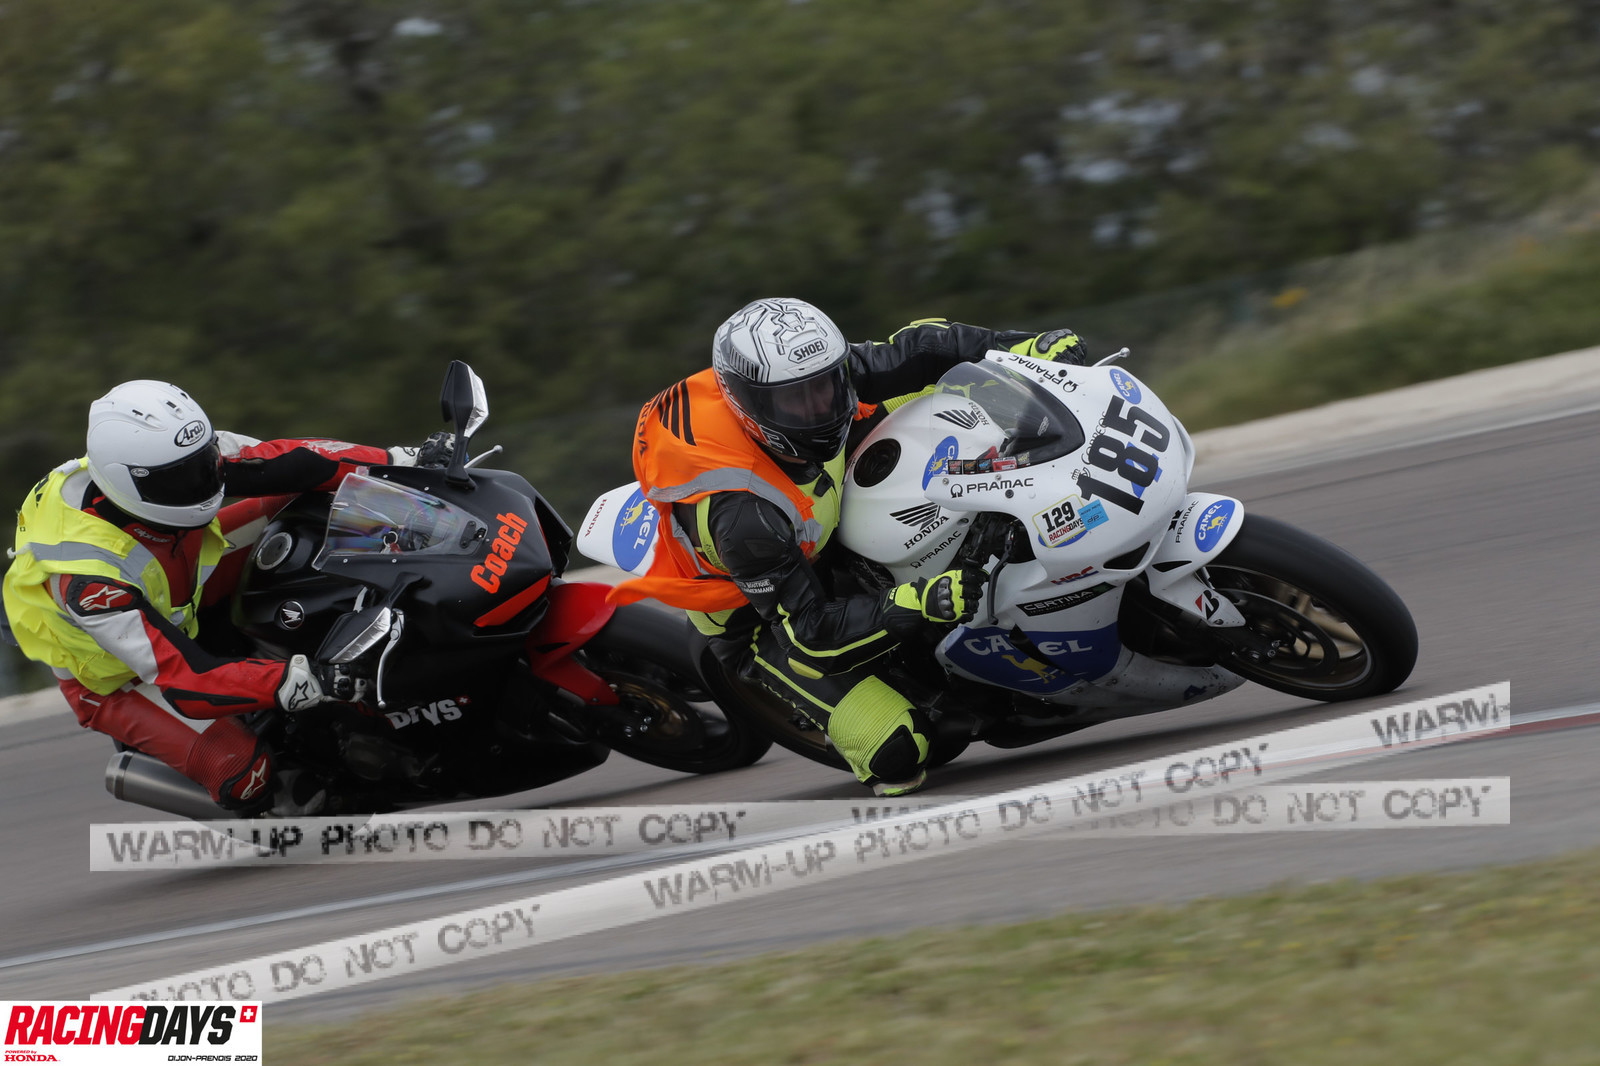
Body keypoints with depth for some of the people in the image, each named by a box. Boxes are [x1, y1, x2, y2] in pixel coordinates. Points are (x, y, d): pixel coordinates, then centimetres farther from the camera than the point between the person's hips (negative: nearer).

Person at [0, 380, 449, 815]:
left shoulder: (178, 463, -25)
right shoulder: (87, 575, -42)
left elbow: (286, 461, -17)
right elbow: (180, 678, -45)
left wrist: (403, 462, -23)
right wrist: (287, 682, -56)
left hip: (180, 606, 7)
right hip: (115, 680, -7)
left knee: (306, 495, -5)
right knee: (242, 769, -29)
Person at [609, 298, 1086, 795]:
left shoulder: (808, 378, -25)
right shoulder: (742, 516, -42)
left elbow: (915, 350, -11)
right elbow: (809, 629, -34)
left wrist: (1023, 349, -20)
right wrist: (918, 604, -45)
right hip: (761, 618, -7)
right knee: (897, 749, -22)